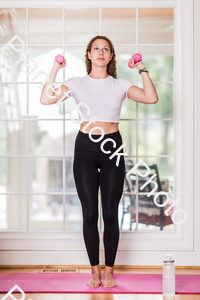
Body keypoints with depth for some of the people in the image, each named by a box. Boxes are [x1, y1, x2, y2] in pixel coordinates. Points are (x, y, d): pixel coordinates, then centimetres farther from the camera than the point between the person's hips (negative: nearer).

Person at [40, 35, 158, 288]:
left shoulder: (120, 85, 7)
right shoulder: (77, 84, 5)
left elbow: (151, 98, -7)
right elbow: (46, 99, -8)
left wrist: (142, 70, -4)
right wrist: (55, 69, -7)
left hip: (112, 146, 0)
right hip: (85, 148, 0)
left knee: (110, 213, 2)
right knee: (89, 214, 3)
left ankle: (109, 270, 15)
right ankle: (95, 270, 16)